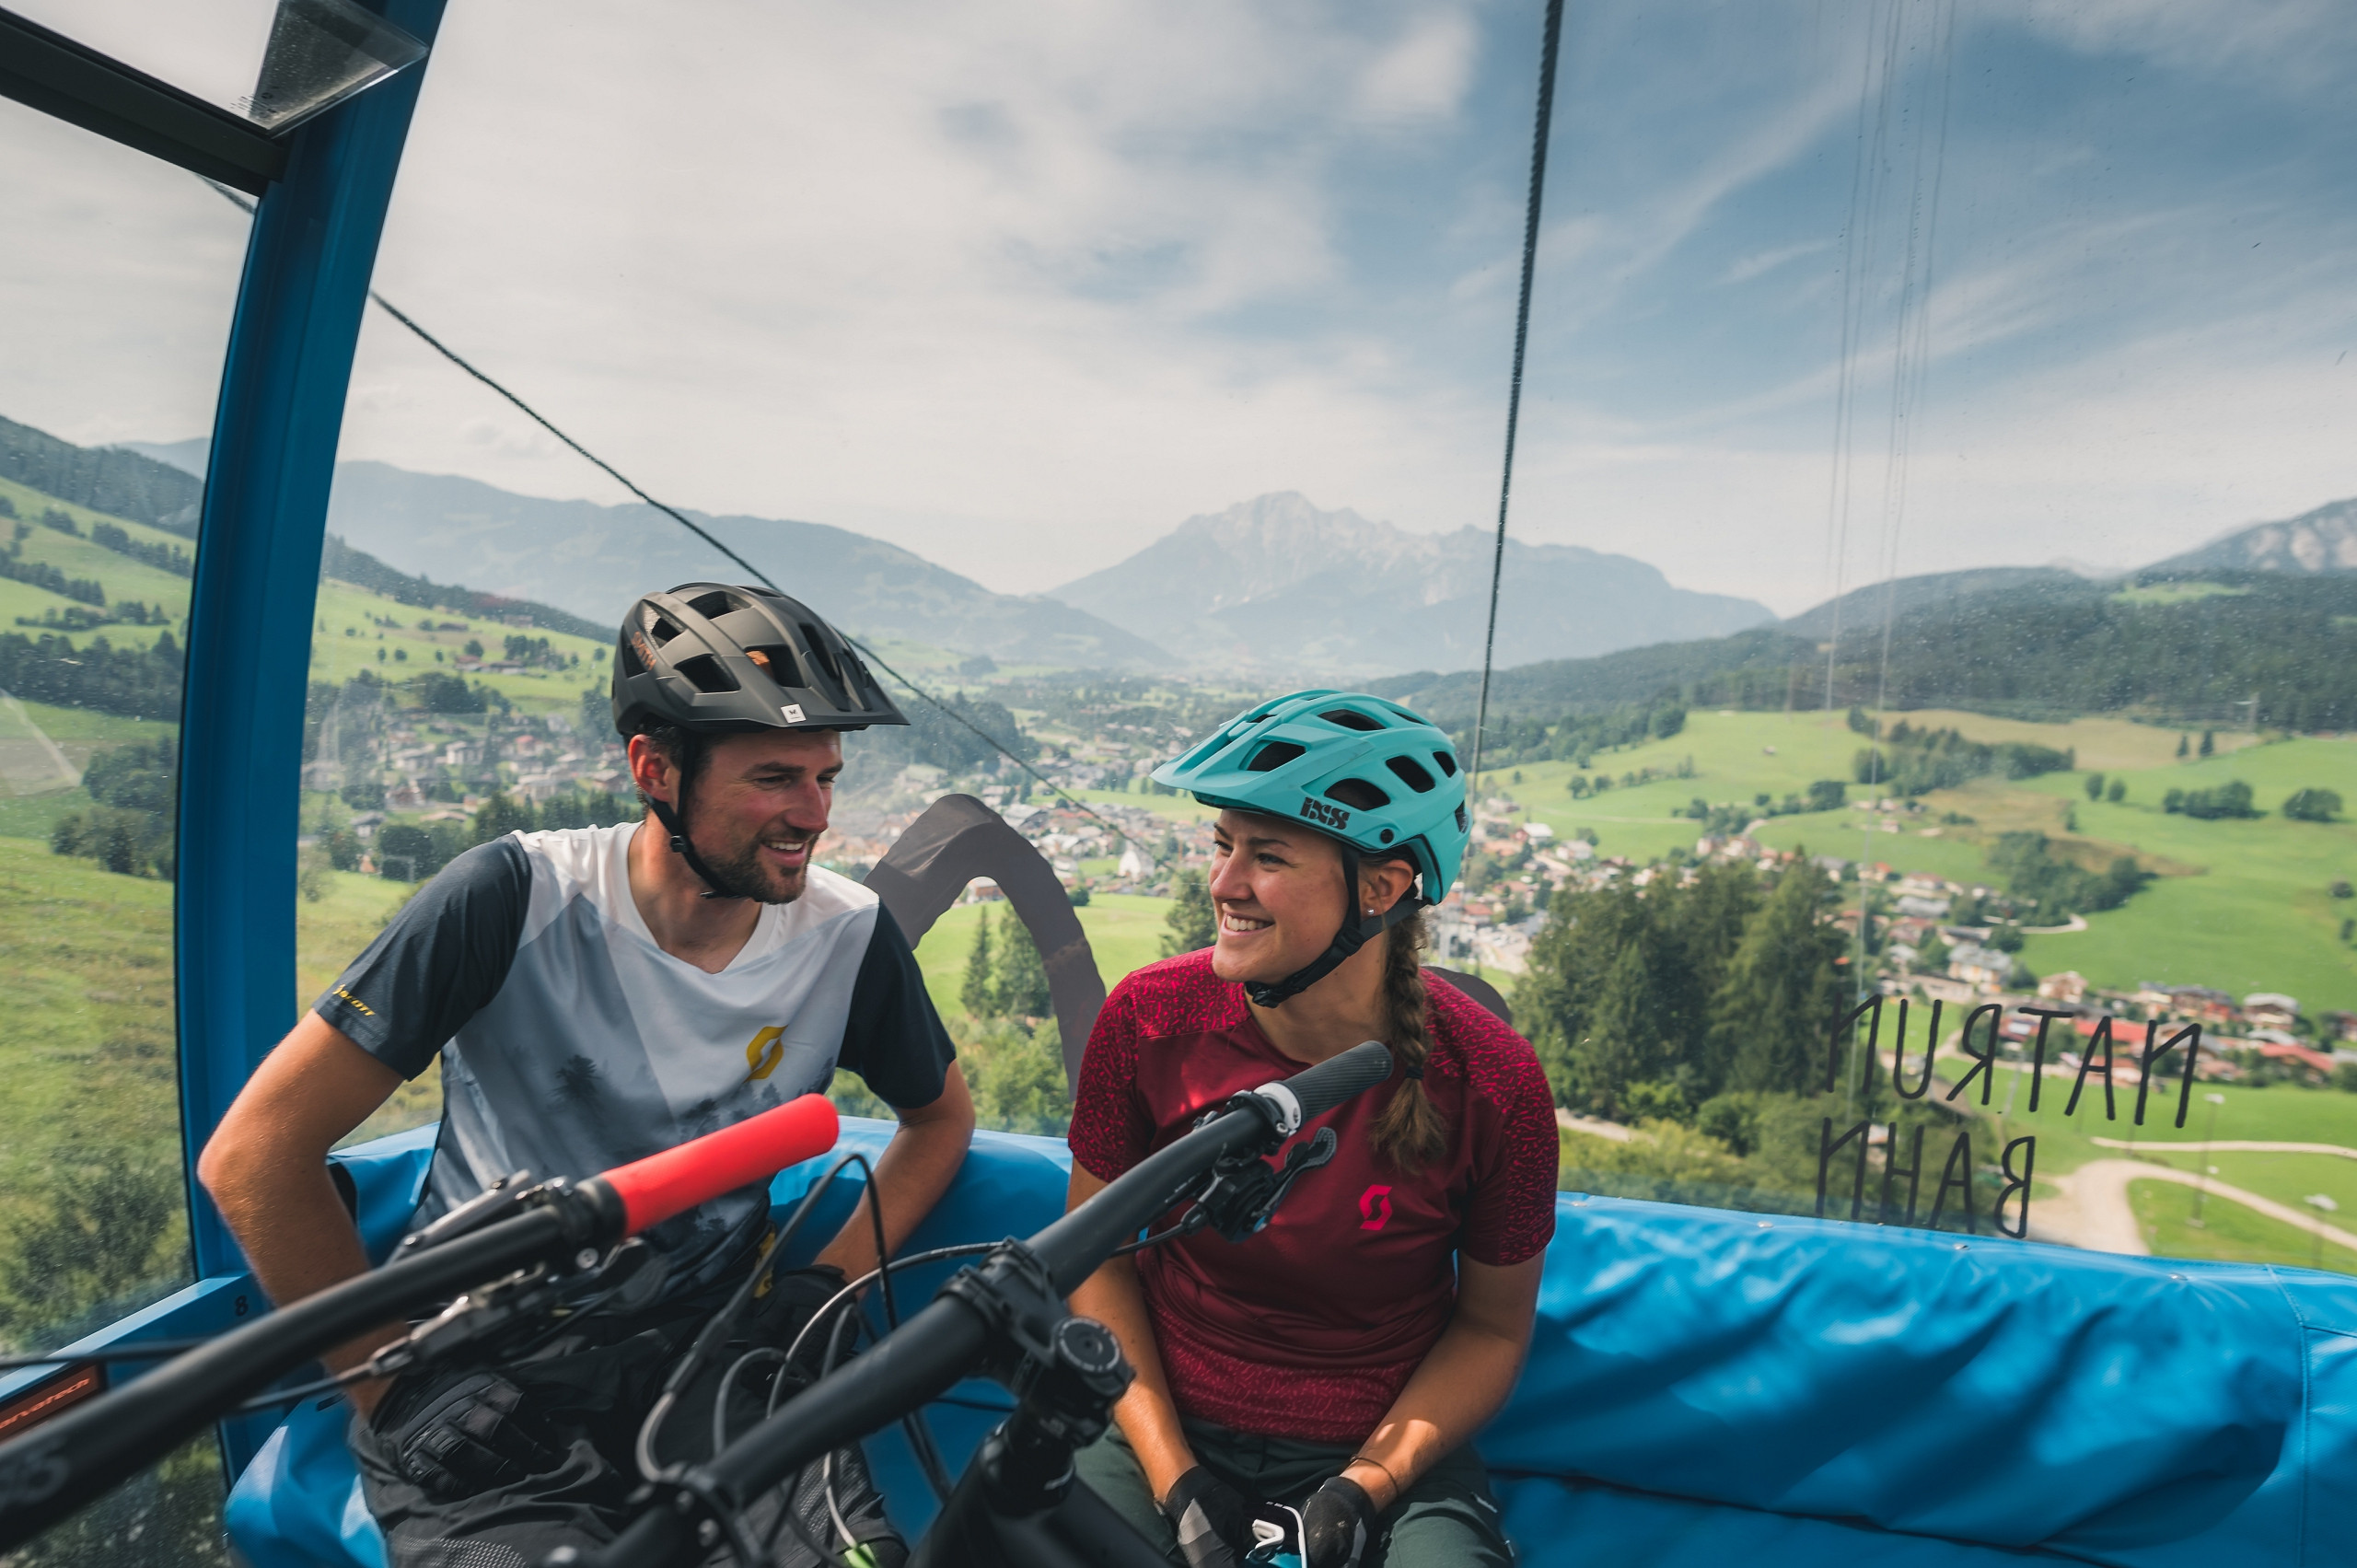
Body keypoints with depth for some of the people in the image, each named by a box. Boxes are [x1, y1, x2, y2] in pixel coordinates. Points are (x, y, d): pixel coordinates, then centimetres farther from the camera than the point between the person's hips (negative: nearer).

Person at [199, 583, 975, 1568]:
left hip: (702, 1353, 2)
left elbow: (940, 1116, 11)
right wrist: (399, 1387, -11)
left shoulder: (847, 936, -8)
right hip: (482, 1375, -2)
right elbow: (253, 1157, -13)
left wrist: (829, 1281, -3)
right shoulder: (516, 899, -17)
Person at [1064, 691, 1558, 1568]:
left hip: (1386, 1455, 0)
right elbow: (1099, 1256, -1)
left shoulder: (1492, 1084, -15)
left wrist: (1362, 1489, -12)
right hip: (1169, 1435, 1)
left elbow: (1492, 1328, -1)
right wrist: (1174, 1477, -8)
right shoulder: (1148, 1019, -13)